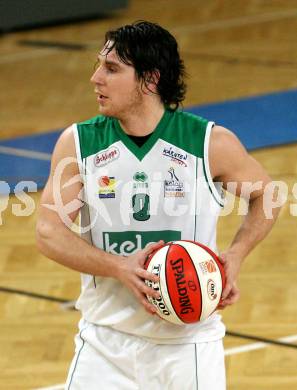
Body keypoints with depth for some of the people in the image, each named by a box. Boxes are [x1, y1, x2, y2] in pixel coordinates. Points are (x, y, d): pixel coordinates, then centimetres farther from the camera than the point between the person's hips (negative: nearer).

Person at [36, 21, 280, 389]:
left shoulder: (212, 144, -7)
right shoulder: (77, 143, -3)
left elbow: (263, 195, 9)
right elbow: (49, 233, -7)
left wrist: (235, 255, -9)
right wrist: (120, 268, -23)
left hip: (189, 343, -1)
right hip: (106, 342, 1)